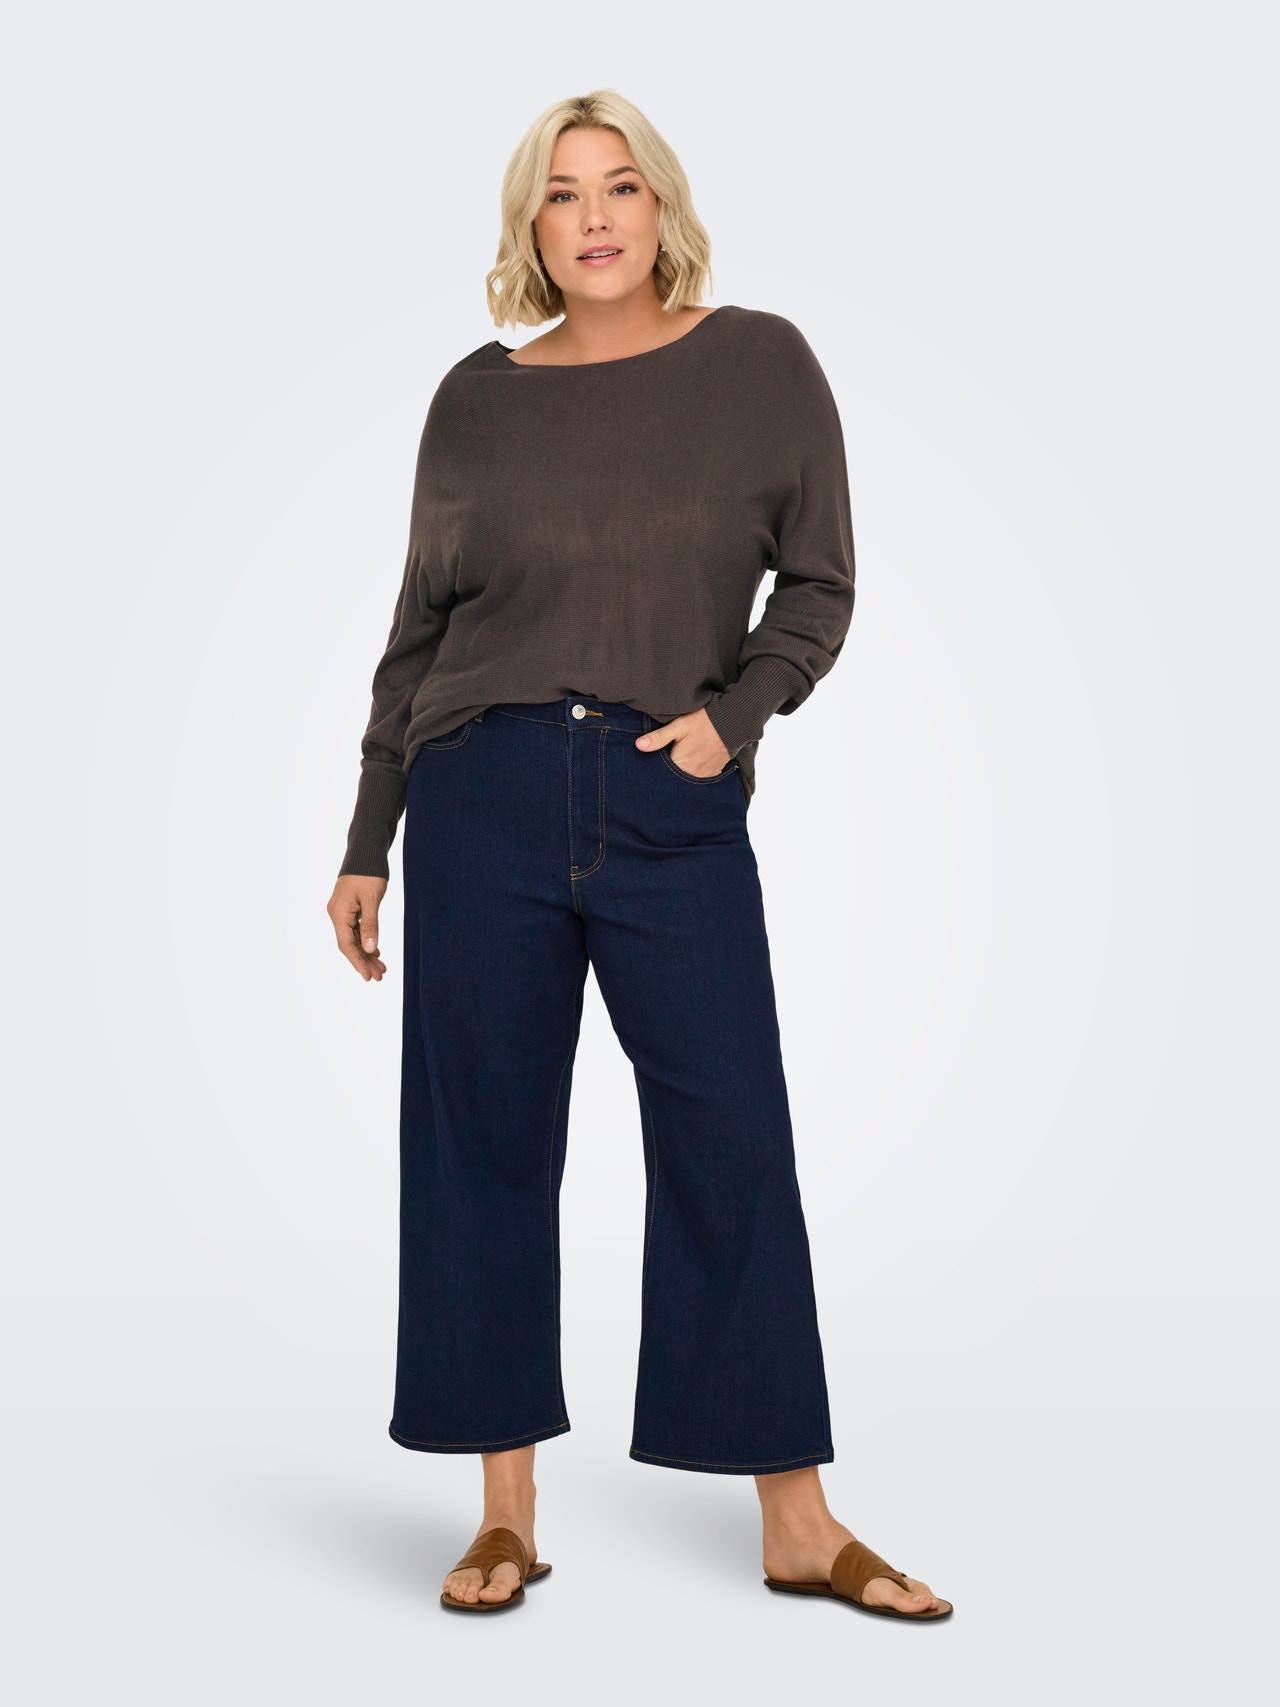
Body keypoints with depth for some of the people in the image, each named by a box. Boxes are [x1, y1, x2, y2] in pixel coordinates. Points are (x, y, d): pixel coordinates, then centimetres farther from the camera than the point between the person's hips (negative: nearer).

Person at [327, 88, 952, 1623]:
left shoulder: (760, 363, 5)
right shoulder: (478, 399, 9)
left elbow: (819, 584, 8)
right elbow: (417, 630, 13)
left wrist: (737, 709, -10)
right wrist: (366, 847, 12)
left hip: (676, 810, -1)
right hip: (481, 798, 2)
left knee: (732, 1149, -1)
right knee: (484, 1146, 4)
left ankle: (799, 1525, 11)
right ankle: (507, 1514, 17)